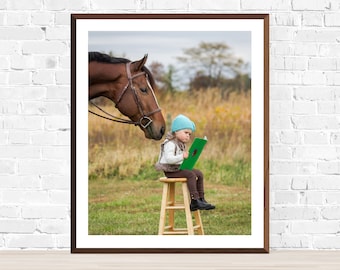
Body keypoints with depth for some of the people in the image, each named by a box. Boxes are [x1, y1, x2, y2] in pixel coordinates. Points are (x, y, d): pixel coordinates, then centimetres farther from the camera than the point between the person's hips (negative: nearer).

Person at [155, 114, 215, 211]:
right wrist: (182, 156, -37)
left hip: (179, 168, 10)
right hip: (170, 170, -10)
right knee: (191, 175, -27)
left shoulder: (181, 144, 17)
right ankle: (195, 201, -29)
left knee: (199, 173, 5)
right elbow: (169, 159, -29)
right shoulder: (170, 143, -17)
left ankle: (201, 199, 4)